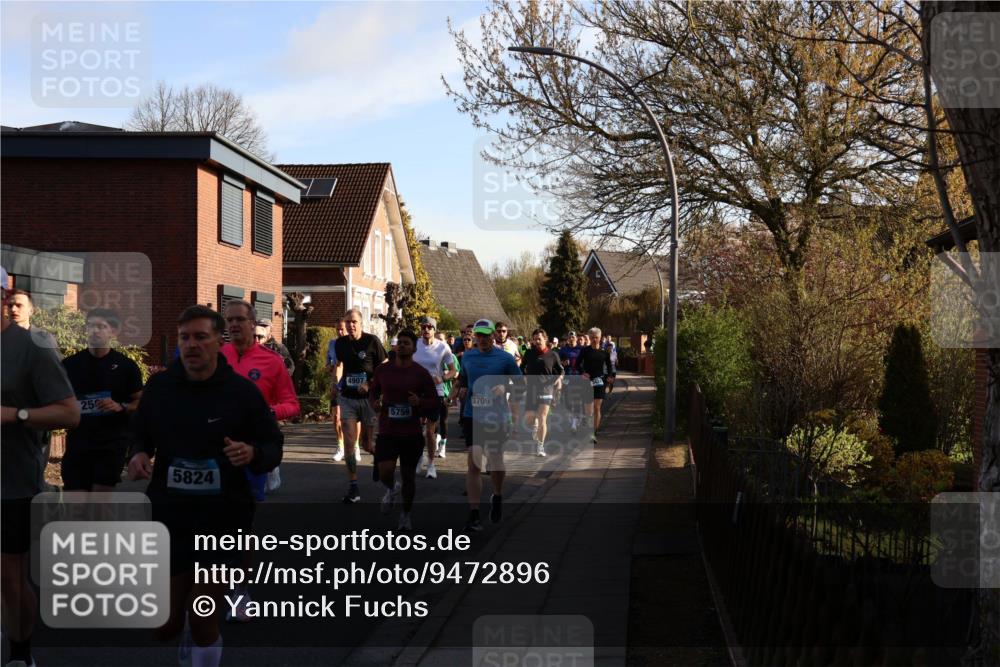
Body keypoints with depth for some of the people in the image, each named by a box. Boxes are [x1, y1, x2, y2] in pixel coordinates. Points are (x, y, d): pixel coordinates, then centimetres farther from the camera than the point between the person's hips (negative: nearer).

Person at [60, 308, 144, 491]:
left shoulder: (126, 366, 1)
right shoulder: (70, 364, 6)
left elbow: (140, 403, 4)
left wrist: (121, 407, -15)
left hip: (113, 442, -2)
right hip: (78, 441, 2)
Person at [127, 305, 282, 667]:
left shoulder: (242, 390, -7)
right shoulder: (159, 386, 0)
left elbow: (274, 446, -1)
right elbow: (139, 434, 14)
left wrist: (252, 454, -23)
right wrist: (138, 454, -8)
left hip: (223, 517, -3)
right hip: (169, 515, 3)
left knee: (202, 624, -2)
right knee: (164, 626, 8)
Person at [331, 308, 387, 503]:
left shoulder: (372, 341, -9)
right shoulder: (341, 343, 3)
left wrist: (371, 386, -20)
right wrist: (336, 383, 8)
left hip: (369, 398, -3)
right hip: (348, 398, 3)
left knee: (367, 444, 4)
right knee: (349, 443, -6)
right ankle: (353, 487, -1)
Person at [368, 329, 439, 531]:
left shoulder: (421, 373, -3)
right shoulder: (382, 370, 3)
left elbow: (434, 401, 1)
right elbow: (373, 391, 18)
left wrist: (419, 402, -19)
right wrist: (374, 403, -4)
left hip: (412, 434, 0)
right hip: (387, 432, 0)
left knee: (408, 476, 9)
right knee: (385, 472, -18)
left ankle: (406, 515, 30)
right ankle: (391, 490, 18)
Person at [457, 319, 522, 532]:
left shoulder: (505, 358, -4)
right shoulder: (467, 356, 7)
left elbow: (521, 383, 0)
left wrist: (504, 388, -18)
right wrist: (462, 388, 2)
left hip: (497, 417, -1)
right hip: (472, 416, 1)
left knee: (495, 461, 12)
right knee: (474, 464, -9)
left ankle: (497, 497, 43)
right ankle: (474, 516, -10)